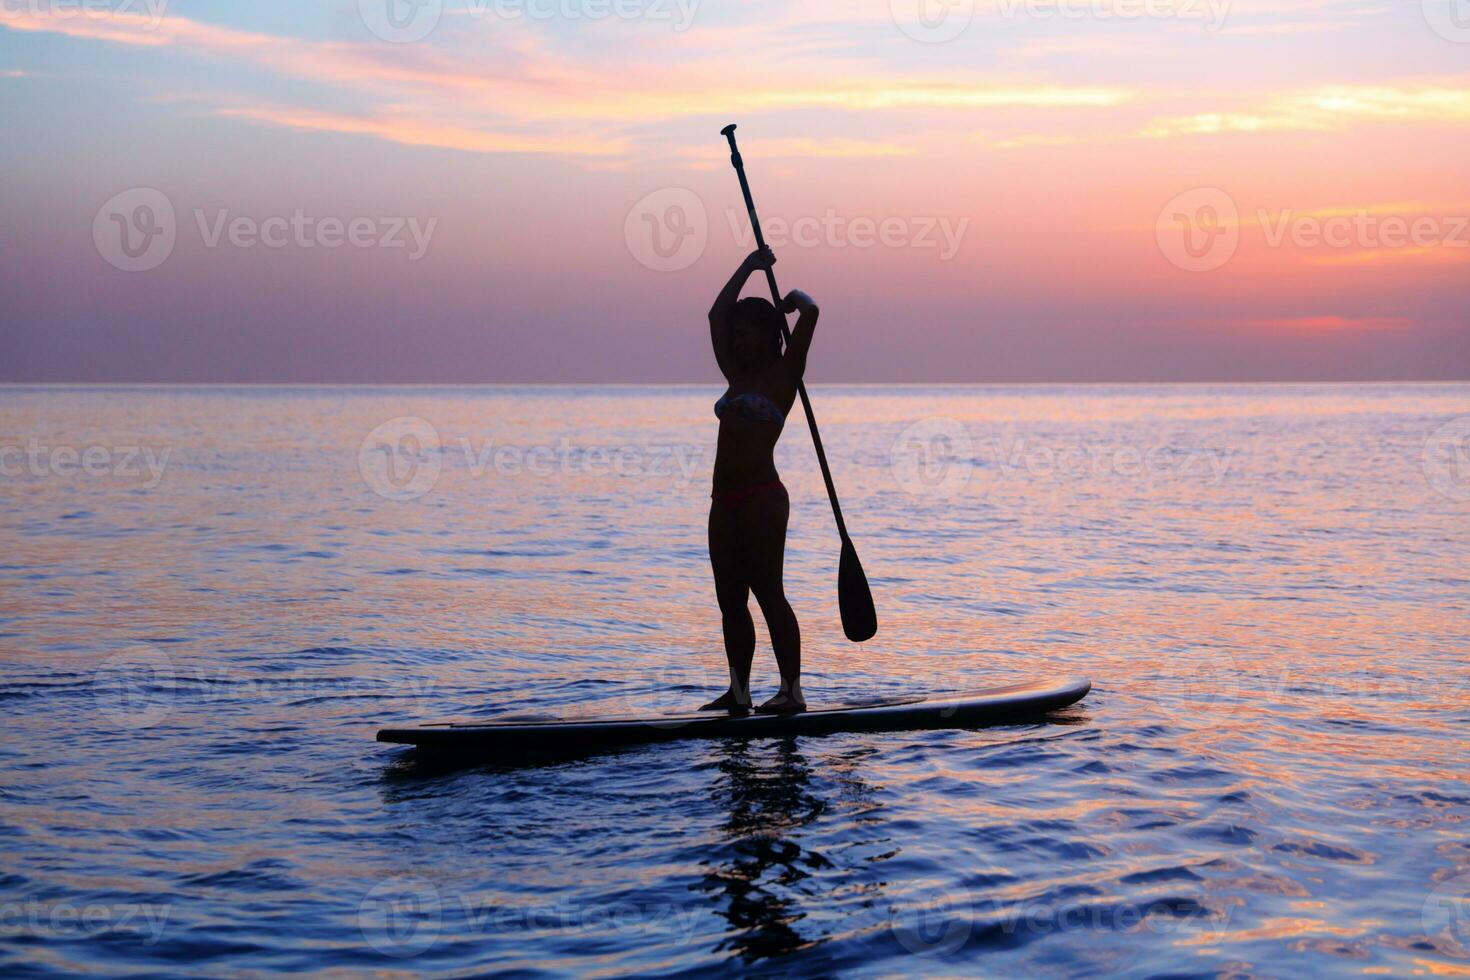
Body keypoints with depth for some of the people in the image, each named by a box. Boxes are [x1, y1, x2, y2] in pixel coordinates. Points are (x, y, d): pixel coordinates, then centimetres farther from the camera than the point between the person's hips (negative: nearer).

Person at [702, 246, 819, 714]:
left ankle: (792, 690, -9)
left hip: (762, 496, -8)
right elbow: (717, 314, 21)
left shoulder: (783, 373, -1)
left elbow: (810, 311, -11)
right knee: (730, 599, 6)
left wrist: (794, 300, 10)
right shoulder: (737, 377, 18)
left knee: (768, 592, -10)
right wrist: (748, 268, 23)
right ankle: (738, 691, 10)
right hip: (725, 500, 8)